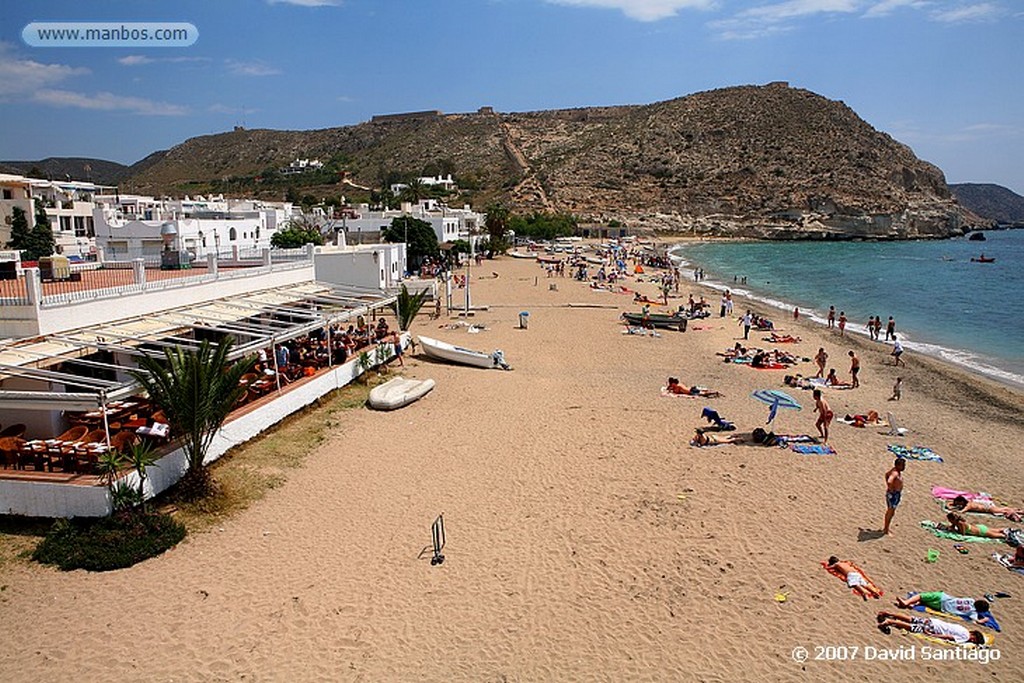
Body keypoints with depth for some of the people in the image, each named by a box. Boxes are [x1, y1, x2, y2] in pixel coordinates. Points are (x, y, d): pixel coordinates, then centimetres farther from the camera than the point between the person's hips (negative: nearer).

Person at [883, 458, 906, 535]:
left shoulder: (898, 471, 3)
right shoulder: (895, 473, -28)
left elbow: (886, 474, 21)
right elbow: (889, 482, -46)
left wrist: (888, 486, 17)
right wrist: (891, 489, -28)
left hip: (897, 494, 10)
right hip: (893, 494, -10)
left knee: (890, 511, 21)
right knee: (890, 512, 2)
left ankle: (886, 527, 35)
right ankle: (886, 529, 14)